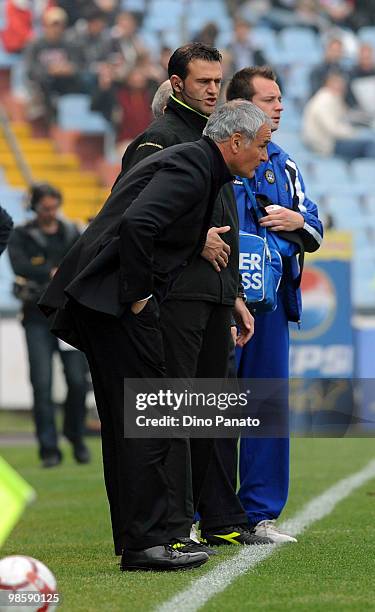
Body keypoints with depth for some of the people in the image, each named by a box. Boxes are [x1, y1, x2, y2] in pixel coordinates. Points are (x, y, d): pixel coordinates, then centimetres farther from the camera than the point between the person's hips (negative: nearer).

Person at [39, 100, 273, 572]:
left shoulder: (189, 163, 20)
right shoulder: (190, 167, -13)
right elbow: (135, 224, -27)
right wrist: (137, 295, -18)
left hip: (111, 301, 11)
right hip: (114, 301, -11)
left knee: (127, 424, 12)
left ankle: (138, 540, 17)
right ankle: (145, 543, -8)